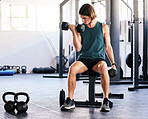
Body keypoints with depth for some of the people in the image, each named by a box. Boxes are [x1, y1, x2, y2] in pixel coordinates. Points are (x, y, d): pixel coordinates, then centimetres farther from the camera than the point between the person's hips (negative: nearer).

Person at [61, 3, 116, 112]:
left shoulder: (103, 27, 5)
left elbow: (108, 47, 9)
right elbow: (78, 48, 1)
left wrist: (113, 63, 3)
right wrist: (74, 32, -8)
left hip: (98, 58, -1)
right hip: (84, 59, 2)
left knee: (103, 68, -38)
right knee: (72, 68, -32)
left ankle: (106, 101, -28)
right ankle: (70, 100, -21)